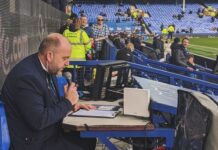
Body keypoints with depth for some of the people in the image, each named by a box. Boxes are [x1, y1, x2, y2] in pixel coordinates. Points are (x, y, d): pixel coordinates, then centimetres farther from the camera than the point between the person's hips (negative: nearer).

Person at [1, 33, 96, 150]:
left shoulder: (46, 67, 0)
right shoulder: (27, 76, -27)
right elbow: (38, 121, -28)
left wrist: (72, 104, -2)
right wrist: (68, 102, -18)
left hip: (48, 132, 9)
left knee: (89, 140, 10)